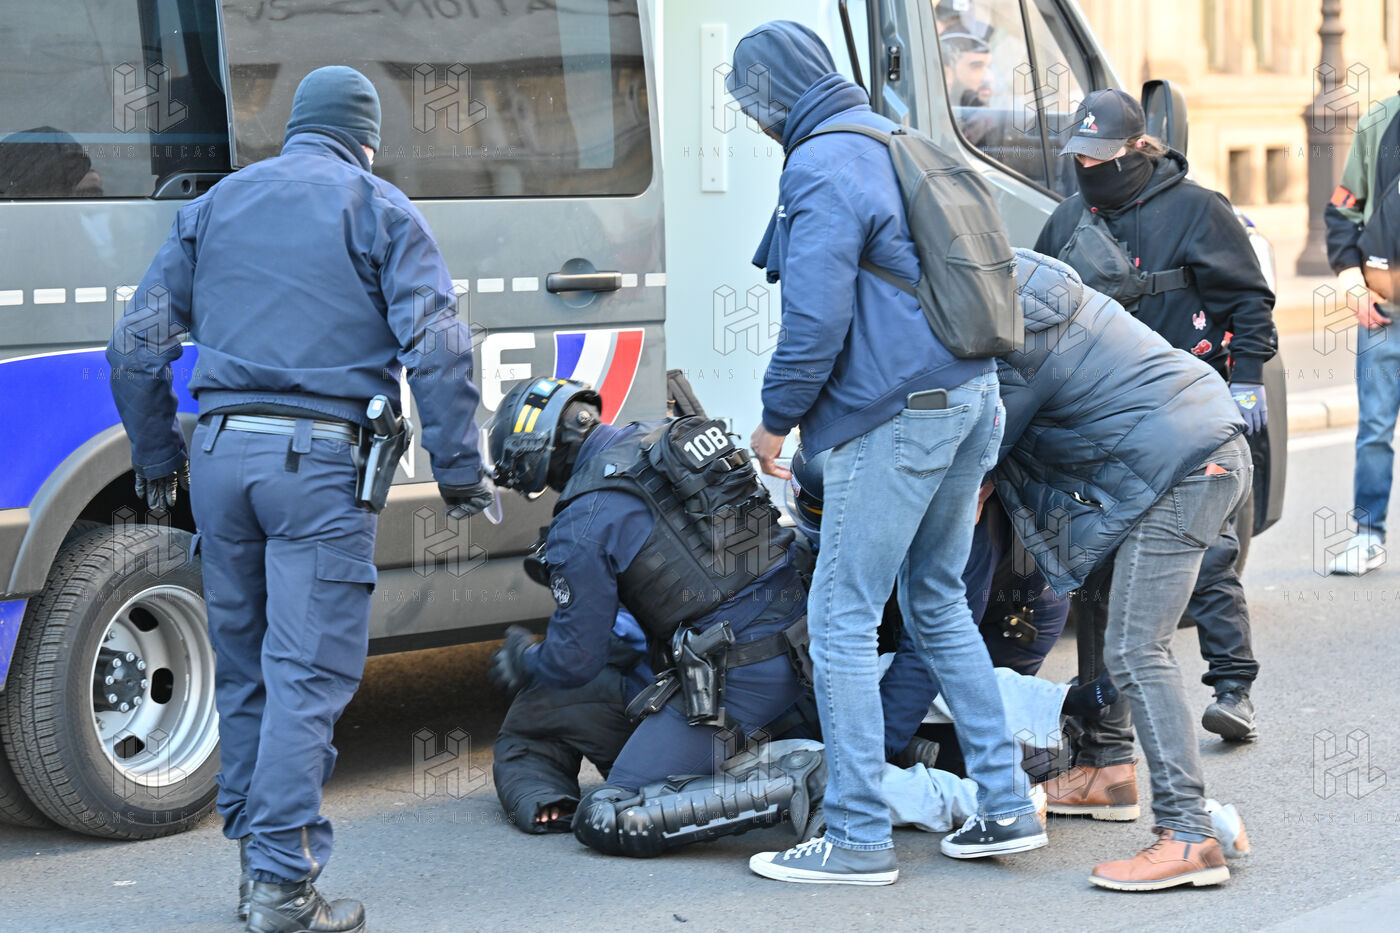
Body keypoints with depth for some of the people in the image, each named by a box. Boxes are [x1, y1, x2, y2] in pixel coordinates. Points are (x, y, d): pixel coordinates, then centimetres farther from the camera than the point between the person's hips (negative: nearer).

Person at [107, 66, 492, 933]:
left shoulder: (215, 204, 17)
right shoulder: (378, 209, 3)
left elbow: (138, 341, 16)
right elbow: (437, 347, -8)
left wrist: (157, 458, 25)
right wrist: (461, 470, -3)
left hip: (221, 453, 5)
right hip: (321, 461, -5)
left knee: (243, 667, 15)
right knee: (308, 673, -5)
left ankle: (253, 858, 22)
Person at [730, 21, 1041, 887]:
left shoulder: (822, 173, -14)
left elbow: (815, 323, -18)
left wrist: (777, 418, -3)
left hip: (896, 418, -10)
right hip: (969, 398, 10)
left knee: (842, 620, -4)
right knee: (939, 603, 18)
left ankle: (860, 838, -2)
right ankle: (1007, 806, 18)